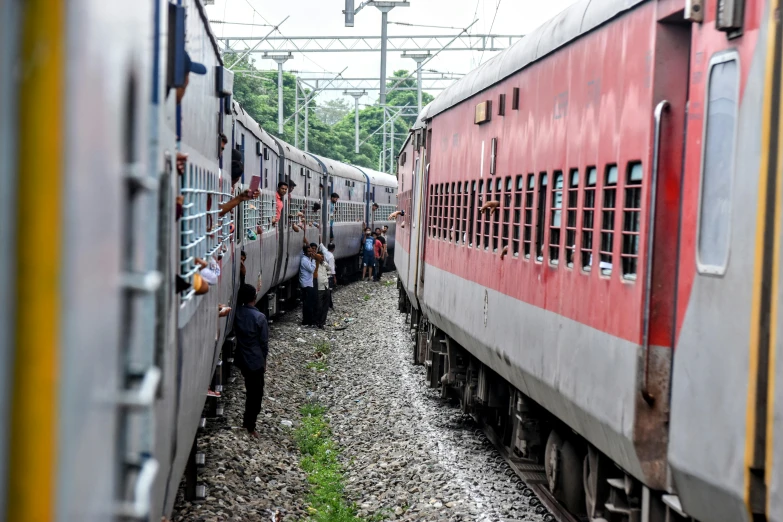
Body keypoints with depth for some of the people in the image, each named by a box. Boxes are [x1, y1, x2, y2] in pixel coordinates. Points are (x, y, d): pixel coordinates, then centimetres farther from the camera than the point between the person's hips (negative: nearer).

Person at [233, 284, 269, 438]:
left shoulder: (237, 313, -6)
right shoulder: (259, 317, -22)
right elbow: (264, 342, -13)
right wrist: (264, 360, 0)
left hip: (241, 358, 6)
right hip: (255, 360, -6)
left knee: (250, 391, 24)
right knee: (256, 394, 7)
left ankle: (247, 421, 37)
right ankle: (250, 426, 13)